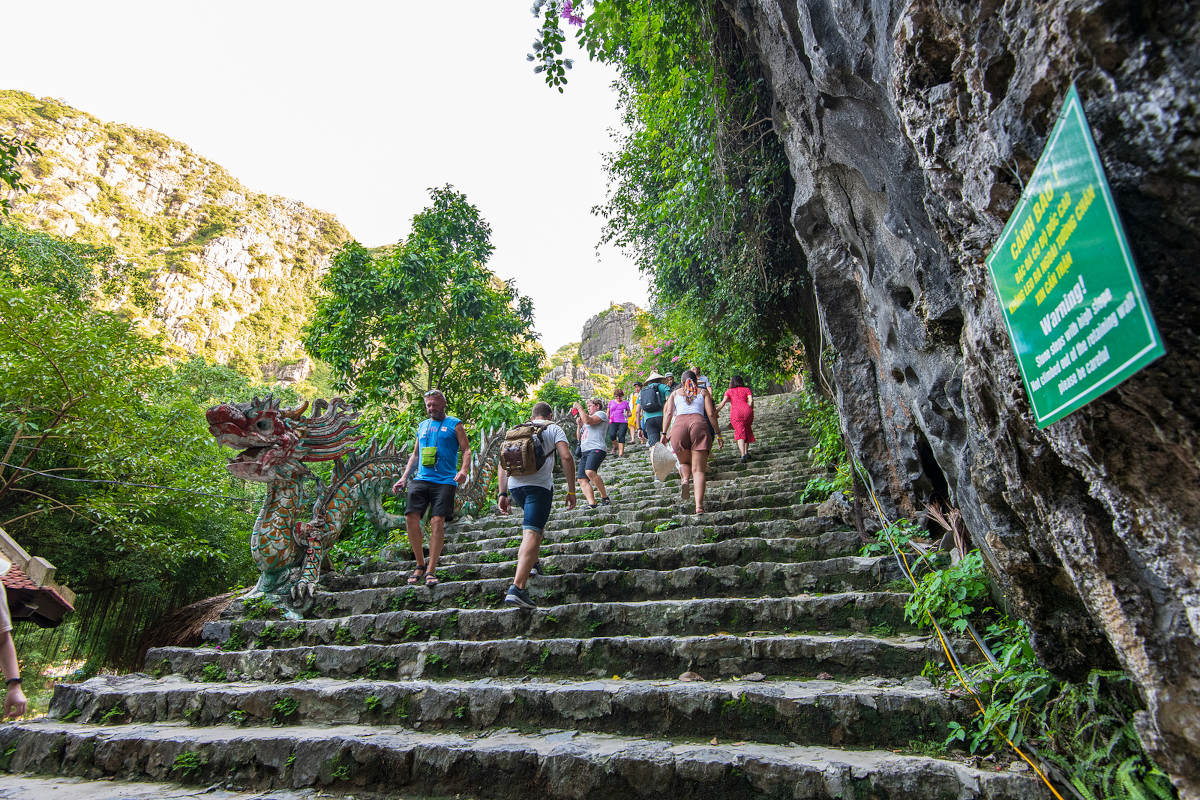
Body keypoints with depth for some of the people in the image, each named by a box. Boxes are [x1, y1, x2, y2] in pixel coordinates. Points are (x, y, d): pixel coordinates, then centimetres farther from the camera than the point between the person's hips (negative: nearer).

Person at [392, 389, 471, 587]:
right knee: (411, 518, -9)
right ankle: (420, 565, 7)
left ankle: (431, 570, -4)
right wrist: (404, 477, 17)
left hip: (444, 481, -4)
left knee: (437, 521, -12)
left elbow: (466, 450, 1)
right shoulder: (422, 426, 21)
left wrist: (464, 470, -17)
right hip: (421, 479, 4)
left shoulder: (454, 424, 8)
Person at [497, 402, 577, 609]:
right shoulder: (554, 429, 12)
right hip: (540, 484, -5)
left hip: (515, 484, 5)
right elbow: (566, 458, -3)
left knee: (536, 524, 30)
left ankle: (529, 565, 31)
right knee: (532, 533, -12)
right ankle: (517, 588, -22)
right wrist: (571, 491, -1)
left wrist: (503, 493, 14)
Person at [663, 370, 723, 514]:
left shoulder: (675, 393, 24)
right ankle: (699, 506, -19)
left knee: (684, 462, 21)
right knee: (698, 469, -4)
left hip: (679, 425, 1)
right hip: (699, 424, -1)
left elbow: (669, 413, 10)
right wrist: (718, 434, 14)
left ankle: (685, 480, -13)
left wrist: (664, 433, 6)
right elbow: (711, 414, 10)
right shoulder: (703, 392, 22)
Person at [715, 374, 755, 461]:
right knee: (747, 430, 21)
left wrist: (716, 411, -1)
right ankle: (746, 452, 14)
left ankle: (743, 455, -20)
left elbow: (724, 401, 2)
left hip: (735, 412, -1)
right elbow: (751, 400, 5)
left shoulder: (729, 391, 19)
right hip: (746, 409, 2)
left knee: (740, 433, -4)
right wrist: (750, 411, 13)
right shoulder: (746, 389, 22)